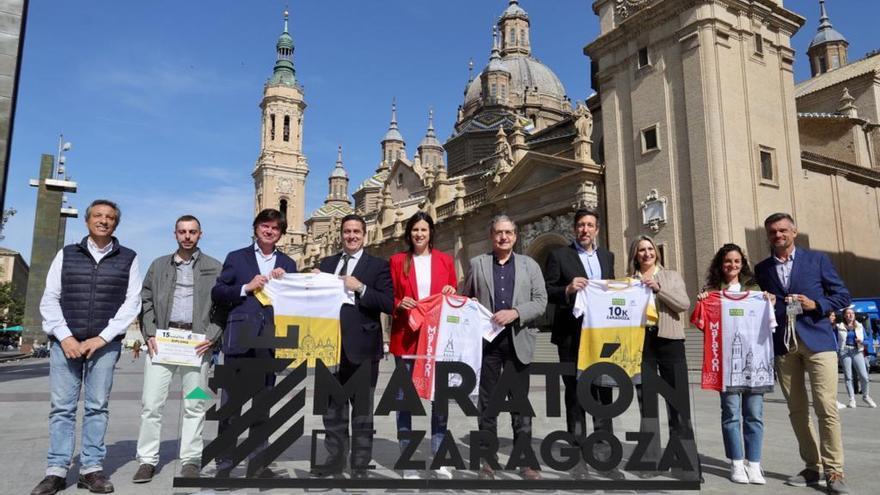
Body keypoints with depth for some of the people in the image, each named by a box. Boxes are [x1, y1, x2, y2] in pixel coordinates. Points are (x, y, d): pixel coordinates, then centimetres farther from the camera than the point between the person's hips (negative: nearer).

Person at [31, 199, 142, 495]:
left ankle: (91, 469, 8)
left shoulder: (128, 259, 7)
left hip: (105, 343, -1)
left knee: (97, 406, 2)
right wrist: (65, 337, -7)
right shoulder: (66, 254, 11)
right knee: (62, 406, 1)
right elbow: (49, 299, 5)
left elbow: (132, 303, 0)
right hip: (65, 341, 1)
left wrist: (102, 338, -8)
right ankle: (56, 471, 7)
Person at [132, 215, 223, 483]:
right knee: (151, 403, 0)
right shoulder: (158, 265, 14)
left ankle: (191, 460, 13)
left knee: (194, 405, 3)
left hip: (197, 343, -1)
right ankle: (147, 460, 11)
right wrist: (149, 333, -1)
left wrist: (211, 337, -7)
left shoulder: (214, 268, 8)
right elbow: (146, 301, 12)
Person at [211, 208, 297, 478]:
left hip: (271, 339, 2)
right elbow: (217, 294, 3)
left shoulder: (287, 264, 16)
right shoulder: (236, 258, 10)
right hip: (240, 338, -2)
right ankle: (224, 461, 9)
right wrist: (246, 287, -9)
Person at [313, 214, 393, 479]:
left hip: (361, 346, -5)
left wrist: (360, 287, -18)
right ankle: (334, 460, 26)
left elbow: (389, 304, -10)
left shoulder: (378, 265, -2)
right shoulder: (327, 263, 13)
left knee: (362, 410, 6)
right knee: (333, 408, 14)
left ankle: (360, 466, 15)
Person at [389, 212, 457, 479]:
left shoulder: (445, 260, 8)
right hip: (406, 337, -1)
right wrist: (399, 304, -15)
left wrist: (451, 293, -10)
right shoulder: (398, 260, 5)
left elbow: (454, 298, 12)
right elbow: (389, 298, 5)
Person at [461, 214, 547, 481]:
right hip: (486, 339, 0)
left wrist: (515, 313, -15)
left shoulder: (530, 265, 9)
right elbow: (464, 300, 9)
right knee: (487, 401, 6)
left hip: (518, 340, 0)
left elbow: (541, 302, 1)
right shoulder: (476, 264, 8)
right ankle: (489, 459, 15)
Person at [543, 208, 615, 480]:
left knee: (604, 391, 11)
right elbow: (546, 291, -5)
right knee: (575, 394, 4)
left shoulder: (607, 256, 14)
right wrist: (568, 289, -22)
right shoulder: (559, 255, 0)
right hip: (572, 335, -4)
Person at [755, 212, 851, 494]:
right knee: (797, 410, 5)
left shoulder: (817, 259, 5)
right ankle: (812, 467, 15)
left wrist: (816, 305, -10)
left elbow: (842, 295, 5)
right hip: (783, 345, 3)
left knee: (826, 408, -7)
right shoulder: (762, 269, 11)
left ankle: (834, 472, 1)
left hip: (817, 340, -2)